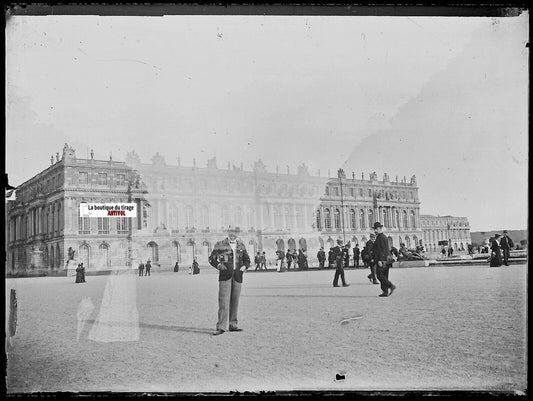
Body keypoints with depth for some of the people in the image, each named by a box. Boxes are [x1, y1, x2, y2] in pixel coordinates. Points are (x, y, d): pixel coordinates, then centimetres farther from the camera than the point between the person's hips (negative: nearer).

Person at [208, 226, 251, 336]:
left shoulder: (241, 245, 12)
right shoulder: (220, 245, 1)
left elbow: (247, 259, 19)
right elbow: (211, 258, 4)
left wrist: (244, 266, -2)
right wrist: (218, 265, -14)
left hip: (237, 276, 4)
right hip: (225, 275, -4)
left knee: (235, 301, 8)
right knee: (224, 301, -9)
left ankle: (233, 325, 17)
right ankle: (221, 327, -9)